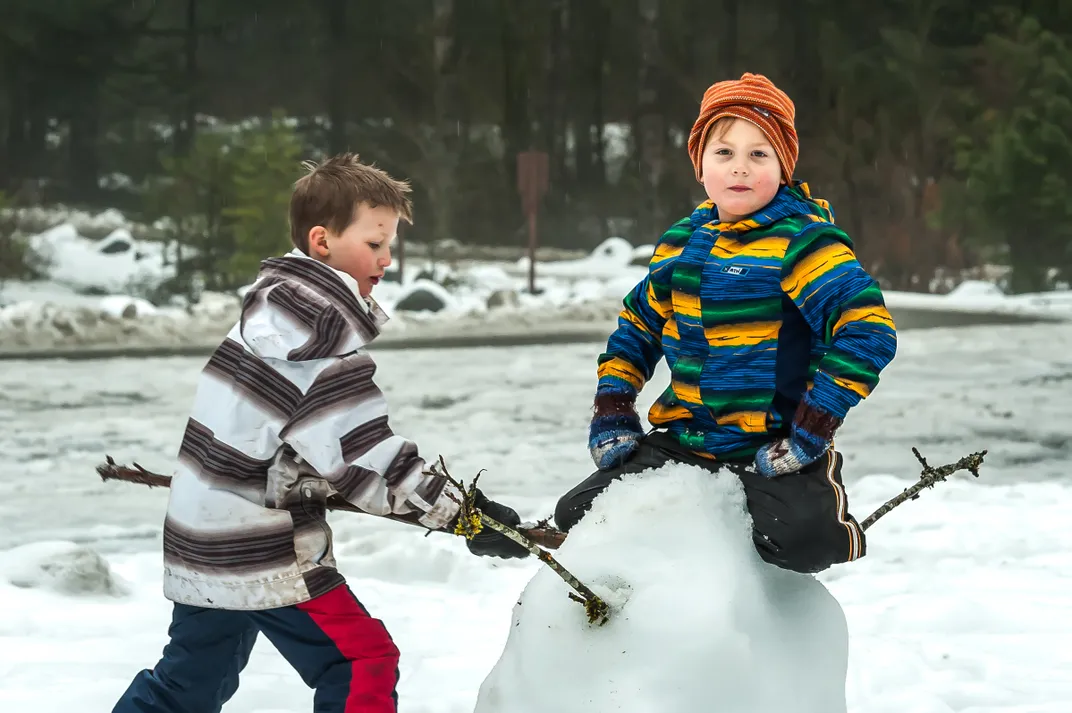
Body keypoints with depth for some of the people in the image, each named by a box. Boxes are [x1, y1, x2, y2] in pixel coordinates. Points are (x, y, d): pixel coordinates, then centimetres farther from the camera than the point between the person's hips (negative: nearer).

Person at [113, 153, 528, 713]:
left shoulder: (280, 302, 13)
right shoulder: (323, 325, -18)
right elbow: (361, 458, -22)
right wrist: (458, 513, -19)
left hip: (209, 535, 10)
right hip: (262, 546, -10)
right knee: (363, 663, -6)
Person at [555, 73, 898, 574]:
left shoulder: (801, 242, -12)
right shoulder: (681, 242, 10)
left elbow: (868, 330, -23)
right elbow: (636, 327, 25)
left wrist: (810, 432, -24)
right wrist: (611, 414, 11)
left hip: (772, 449, -6)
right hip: (683, 442, 6)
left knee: (796, 541, -33)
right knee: (576, 516, -5)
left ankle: (836, 522, 3)